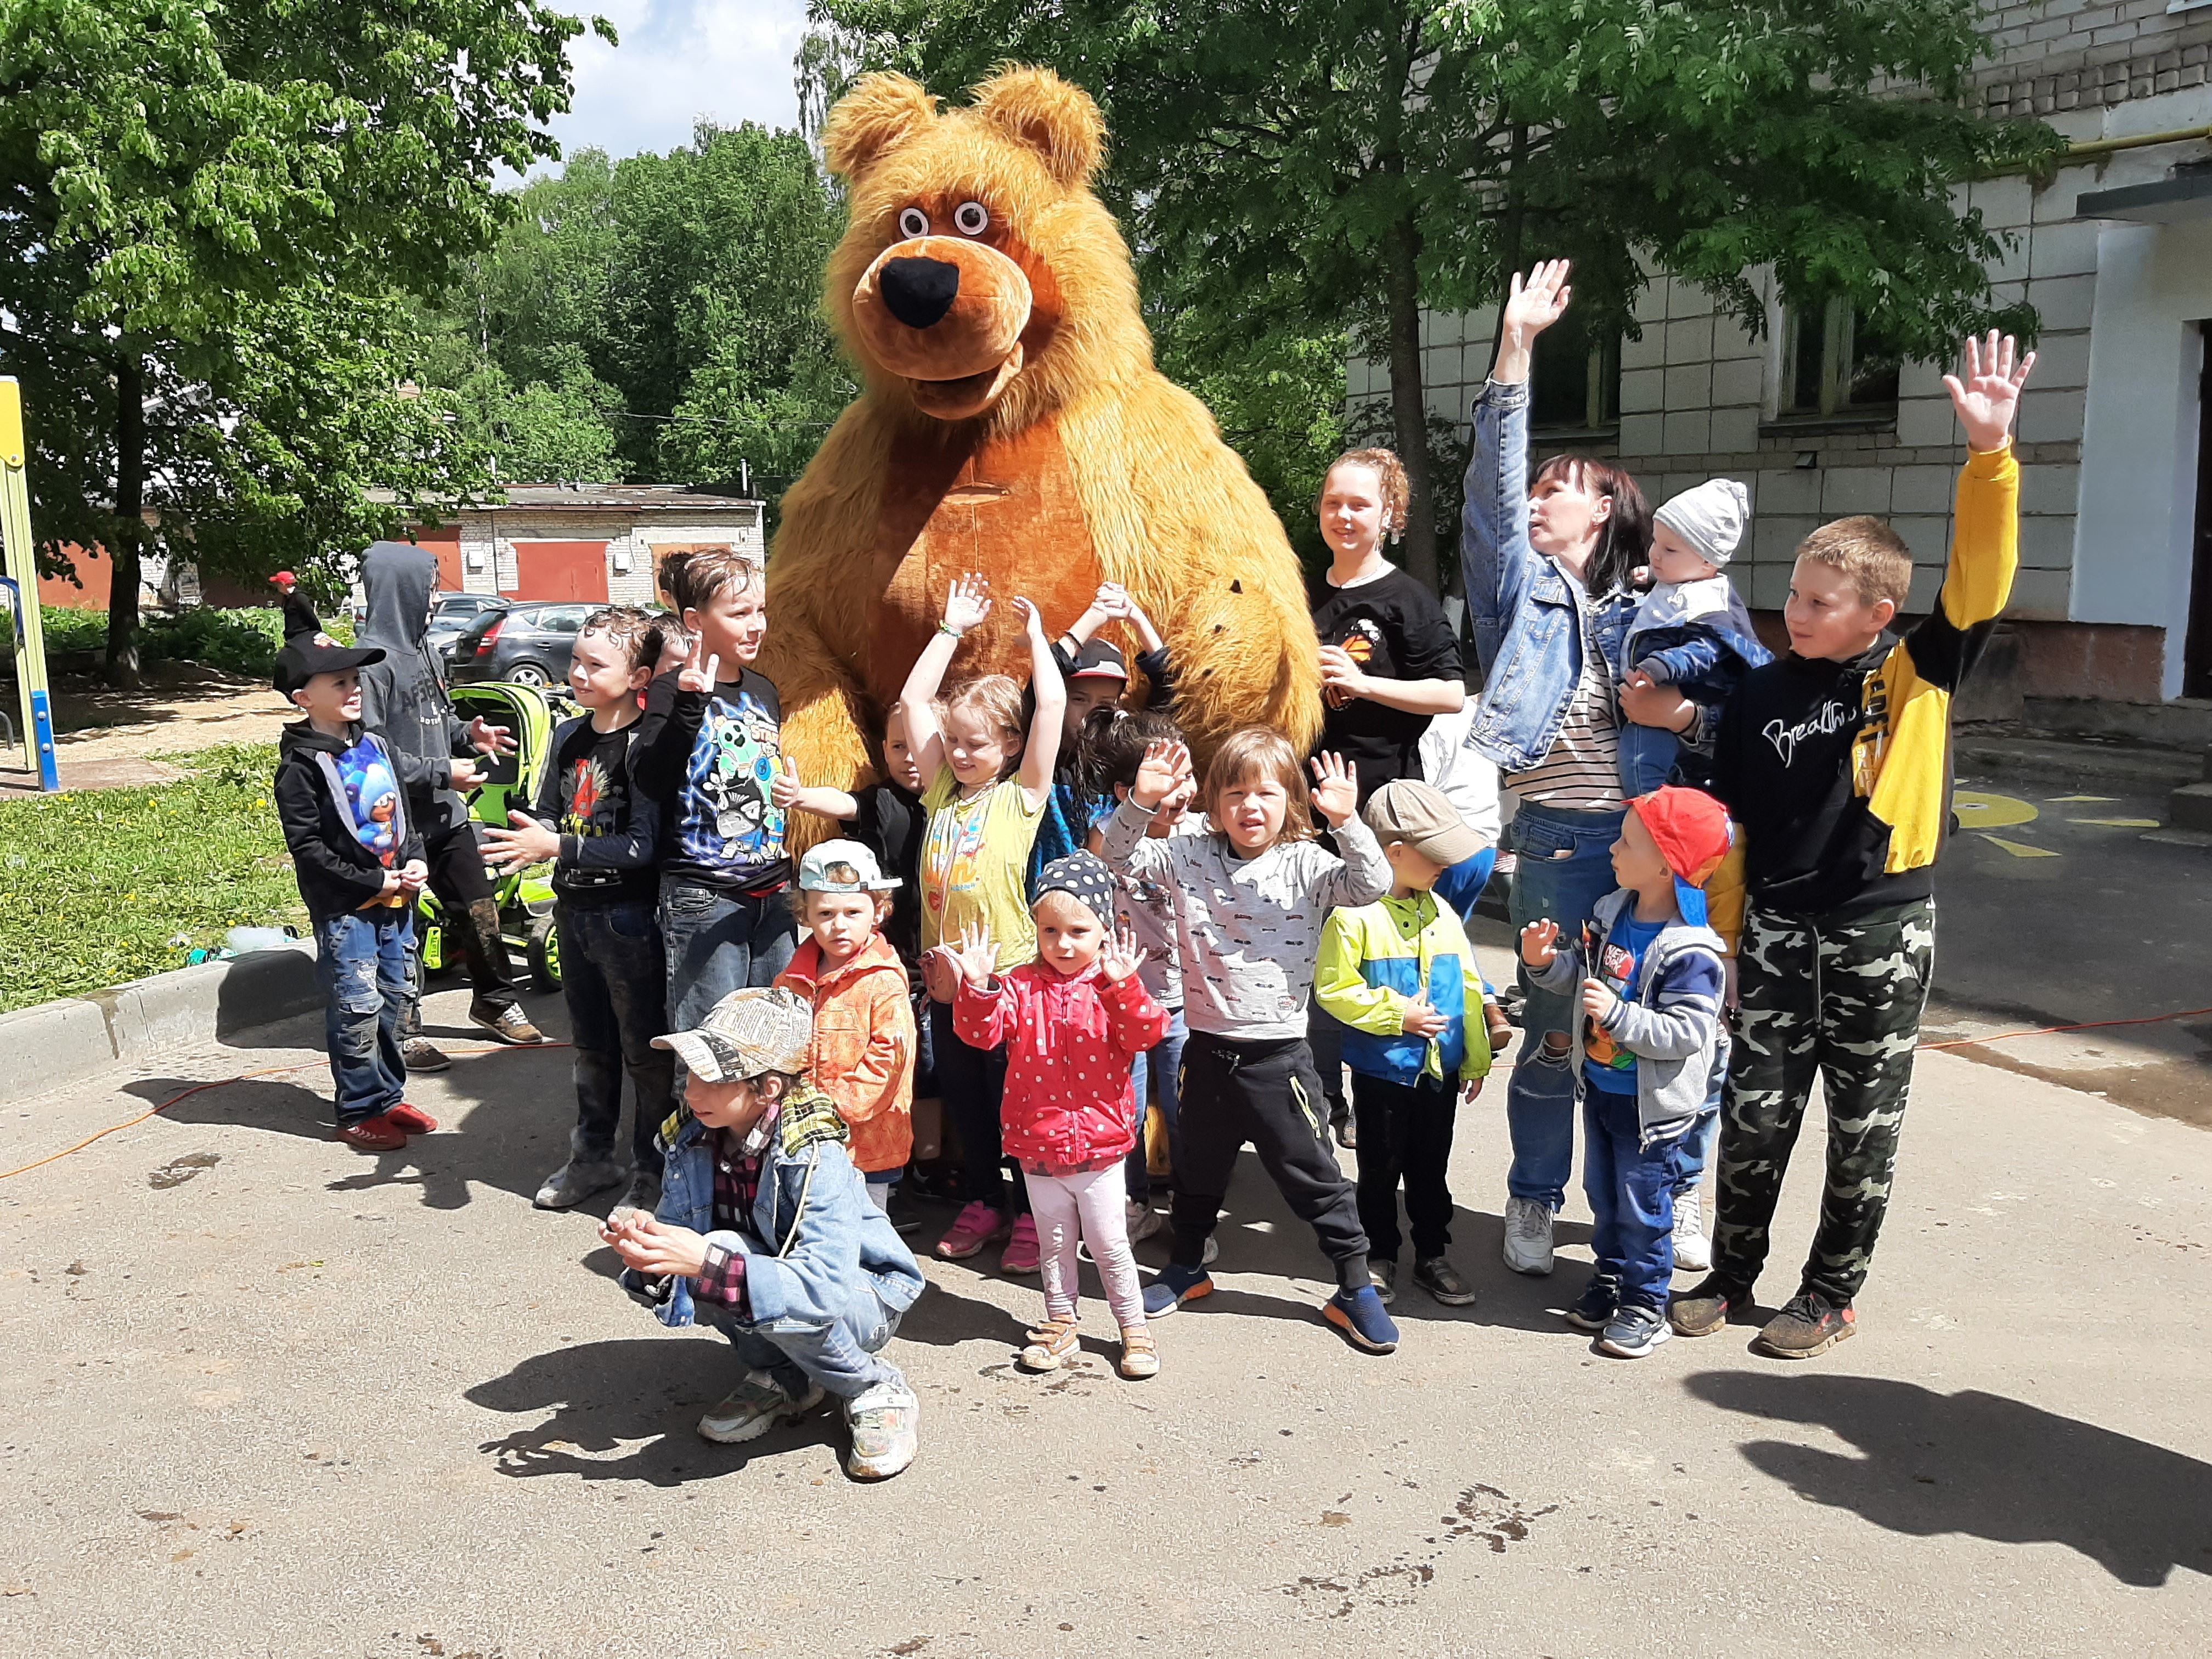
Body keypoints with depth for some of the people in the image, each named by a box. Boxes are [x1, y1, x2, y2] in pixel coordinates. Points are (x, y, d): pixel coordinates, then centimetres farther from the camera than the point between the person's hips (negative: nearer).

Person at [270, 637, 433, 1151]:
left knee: (392, 999, 15)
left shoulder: (376, 747, 10)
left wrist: (416, 862, 0)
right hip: (344, 910, -7)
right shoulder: (300, 766, -12)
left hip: (395, 902, 7)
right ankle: (360, 1112, 9)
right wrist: (376, 882, -17)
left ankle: (388, 1095, 28)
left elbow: (404, 813, 18)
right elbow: (309, 847, -15)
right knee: (358, 1010, -2)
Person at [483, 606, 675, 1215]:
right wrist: (527, 839, -9)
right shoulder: (569, 737, 7)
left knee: (645, 1049, 5)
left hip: (629, 916, -8)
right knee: (592, 1045, 20)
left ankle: (651, 1169, 19)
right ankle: (593, 1157, 35)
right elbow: (547, 816, 14)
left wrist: (556, 847, -26)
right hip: (575, 909, 8)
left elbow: (643, 844, -23)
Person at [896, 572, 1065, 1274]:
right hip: (944, 974, 5)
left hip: (1007, 973, -5)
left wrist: (1035, 630, -1)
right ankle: (983, 1204, 29)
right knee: (962, 1098, 14)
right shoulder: (944, 788, 9)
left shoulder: (1022, 794, -4)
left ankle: (1032, 1216, 17)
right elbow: (913, 699, 12)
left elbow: (1052, 702, -12)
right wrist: (953, 628, 13)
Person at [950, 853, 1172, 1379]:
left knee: (1109, 1245, 7)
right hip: (1036, 1145, 2)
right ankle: (1059, 1326, 31)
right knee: (1055, 1244, 16)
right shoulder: (1021, 986, -2)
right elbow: (981, 1033, -12)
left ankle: (1134, 1329, 23)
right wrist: (977, 987, -28)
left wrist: (1123, 986, -34)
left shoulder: (1114, 988, -7)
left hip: (1099, 1144, -2)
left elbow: (1146, 1035, -21)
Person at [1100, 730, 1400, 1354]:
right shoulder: (1190, 859, -1)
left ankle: (1354, 1290, 20)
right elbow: (1121, 856, -3)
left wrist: (1346, 822, -32)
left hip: (1278, 1053, -3)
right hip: (1207, 1048, 3)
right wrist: (1141, 803, -20)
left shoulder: (1305, 865, -7)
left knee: (1313, 1174, 6)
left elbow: (1372, 886, -19)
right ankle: (1187, 1266, 43)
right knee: (1198, 1167, 22)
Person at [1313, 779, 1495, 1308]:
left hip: (1439, 1068, 5)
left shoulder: (1441, 914, 1)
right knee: (1380, 1170, 11)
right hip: (1381, 1070, -4)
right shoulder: (1355, 915, -16)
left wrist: (1476, 1058, 11)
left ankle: (1433, 1256, 30)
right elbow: (1332, 987, -15)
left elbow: (1468, 985, 8)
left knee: (1430, 1169, 16)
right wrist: (1395, 1013, -19)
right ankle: (1380, 1258, 26)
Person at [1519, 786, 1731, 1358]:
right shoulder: (1611, 913, -1)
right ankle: (1610, 1275, 40)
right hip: (1599, 1088, 8)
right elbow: (1582, 974, 14)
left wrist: (1618, 1014, -34)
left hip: (1652, 1106, -8)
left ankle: (1645, 1303, 23)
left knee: (1643, 1205, 7)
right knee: (1603, 1192, 22)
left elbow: (1687, 1032, -29)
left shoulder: (1688, 952, -25)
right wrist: (1546, 961, -5)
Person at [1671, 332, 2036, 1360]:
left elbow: (1979, 583, -19)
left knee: (1864, 1124, 10)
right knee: (1755, 1111, 6)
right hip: (1779, 929, 1)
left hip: (1886, 934, -1)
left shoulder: (1919, 674, -3)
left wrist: (1990, 453, -29)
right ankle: (1731, 1273, 25)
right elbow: (1728, 829, 4)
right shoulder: (1761, 696, 1)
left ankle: (1832, 1293, 26)